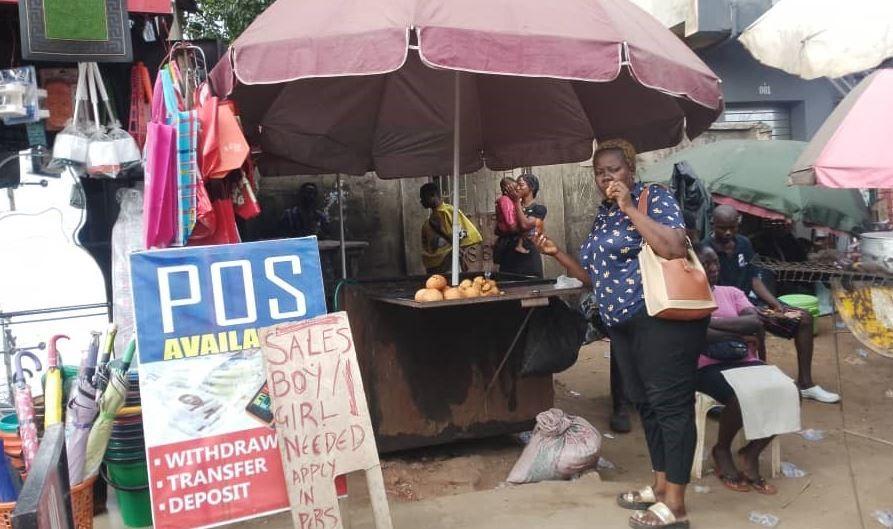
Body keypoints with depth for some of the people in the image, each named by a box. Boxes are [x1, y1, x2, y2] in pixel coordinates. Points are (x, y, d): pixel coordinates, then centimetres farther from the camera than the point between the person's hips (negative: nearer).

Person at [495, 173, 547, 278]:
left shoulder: (539, 209, 3)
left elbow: (524, 225, -14)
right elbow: (498, 231, 5)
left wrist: (517, 201, -6)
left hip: (528, 256, -3)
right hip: (509, 256, 4)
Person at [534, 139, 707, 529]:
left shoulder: (654, 197, -5)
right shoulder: (603, 214, 17)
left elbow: (674, 249, -23)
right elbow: (595, 276, 22)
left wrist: (630, 208, -19)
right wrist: (556, 253, 10)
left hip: (661, 315, -9)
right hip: (623, 322, 9)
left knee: (670, 403, -5)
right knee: (644, 403, 15)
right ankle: (660, 485, 28)